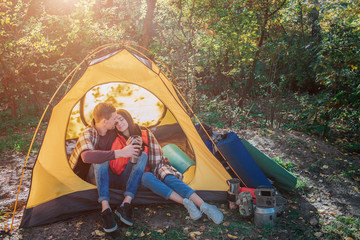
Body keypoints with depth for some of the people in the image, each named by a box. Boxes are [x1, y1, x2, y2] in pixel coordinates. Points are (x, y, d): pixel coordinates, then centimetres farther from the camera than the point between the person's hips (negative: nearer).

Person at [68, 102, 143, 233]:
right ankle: (105, 208, -45)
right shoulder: (87, 134, -21)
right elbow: (87, 156, -44)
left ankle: (126, 204, -33)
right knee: (100, 160, -38)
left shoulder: (113, 131, -3)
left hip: (114, 175, 5)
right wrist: (119, 153, -48)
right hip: (96, 176, -5)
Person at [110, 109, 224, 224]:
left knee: (169, 178, -31)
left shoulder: (145, 134, 2)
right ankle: (185, 203, -45)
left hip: (154, 169, 1)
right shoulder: (117, 142, 0)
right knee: (148, 177, -37)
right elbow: (116, 169, -9)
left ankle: (204, 206, -44)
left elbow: (156, 154, 7)